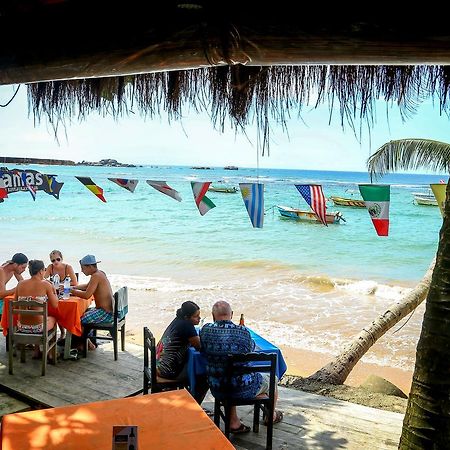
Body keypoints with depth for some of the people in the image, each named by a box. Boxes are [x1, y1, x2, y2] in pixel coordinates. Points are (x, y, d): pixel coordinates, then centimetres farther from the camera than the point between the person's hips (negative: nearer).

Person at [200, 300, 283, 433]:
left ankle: (234, 422, 31)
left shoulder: (206, 330, -9)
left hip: (216, 389, 3)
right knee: (270, 378, 25)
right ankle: (272, 416, 50)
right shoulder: (243, 331, -14)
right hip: (243, 390, -3)